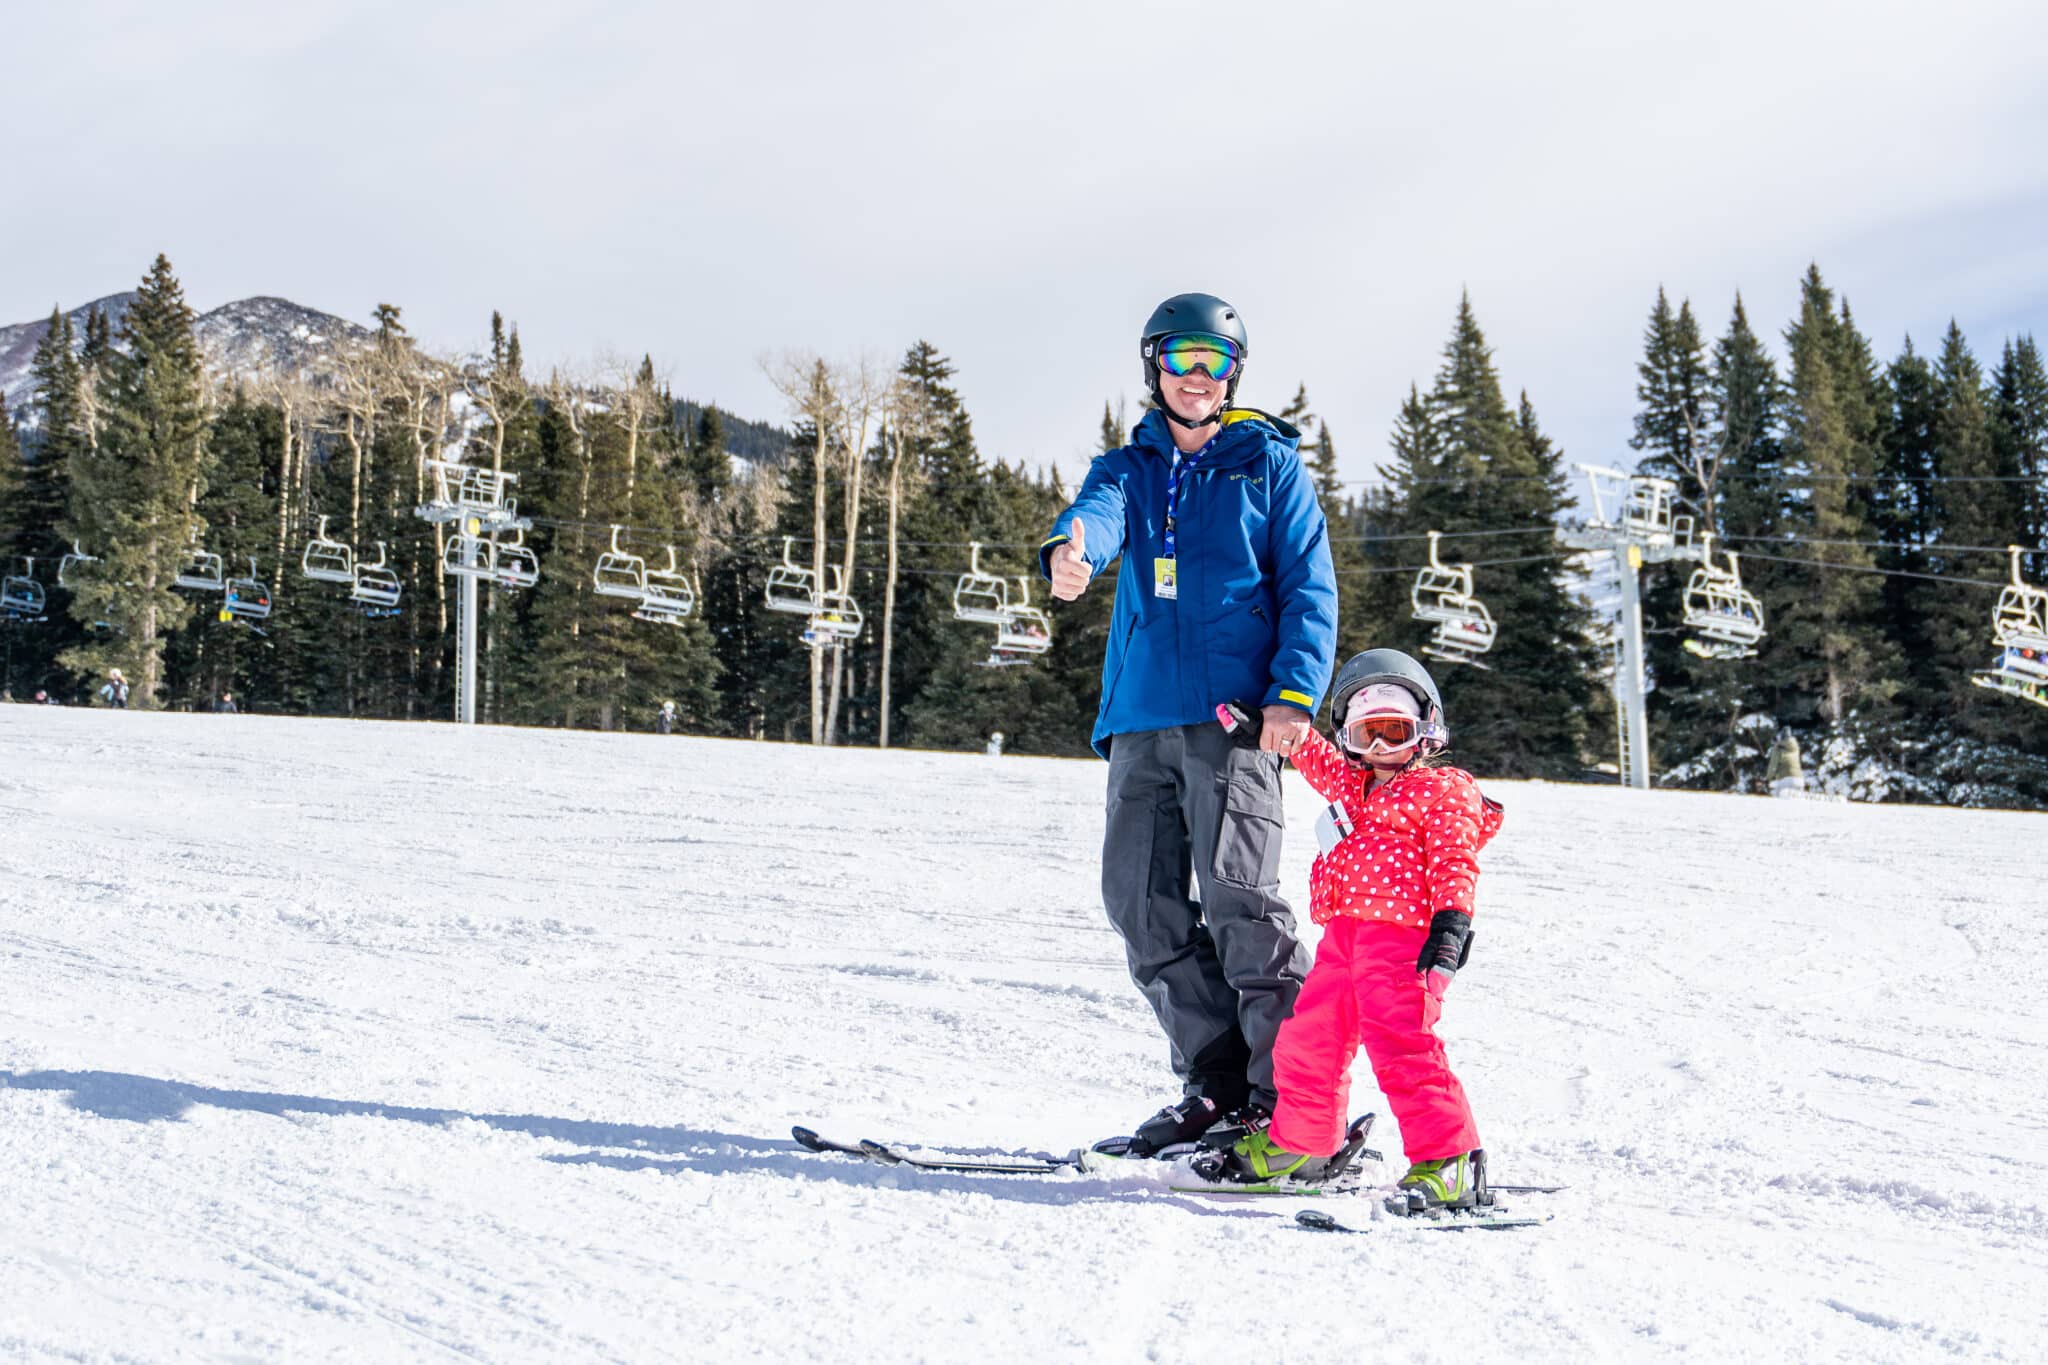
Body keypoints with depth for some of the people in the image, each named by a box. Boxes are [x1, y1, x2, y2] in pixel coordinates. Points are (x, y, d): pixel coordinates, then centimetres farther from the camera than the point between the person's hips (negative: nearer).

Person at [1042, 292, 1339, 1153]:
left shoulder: (1270, 466, 10)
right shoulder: (1127, 469, 18)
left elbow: (1310, 589, 5)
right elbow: (1096, 516, -6)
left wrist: (1294, 693, -11)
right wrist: (1069, 553, -32)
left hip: (1234, 715, -5)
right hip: (1141, 718, 5)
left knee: (1238, 899, -13)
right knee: (1141, 899, 3)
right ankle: (1216, 1083, 14)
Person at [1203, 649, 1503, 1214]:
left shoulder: (1443, 791, 2)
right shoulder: (1348, 783, 22)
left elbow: (1454, 861, -6)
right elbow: (1310, 754, 34)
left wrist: (1451, 921, -18)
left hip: (1403, 934, -8)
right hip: (1344, 934, 8)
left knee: (1401, 1045, -18)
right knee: (1307, 1038, 12)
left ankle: (1450, 1163, -18)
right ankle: (1299, 1142, 30)